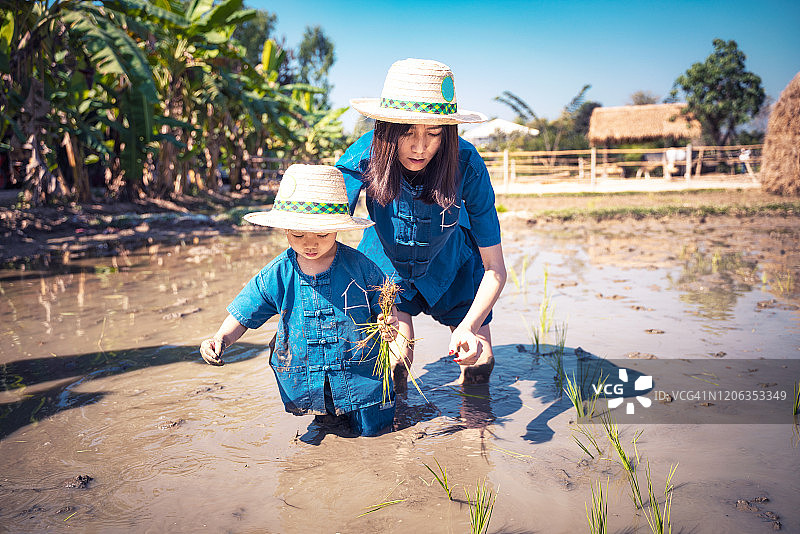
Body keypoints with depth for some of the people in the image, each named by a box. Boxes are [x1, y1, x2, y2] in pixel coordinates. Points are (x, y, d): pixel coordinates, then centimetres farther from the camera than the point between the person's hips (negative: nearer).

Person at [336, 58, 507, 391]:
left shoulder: (467, 166, -33)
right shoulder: (363, 157, -33)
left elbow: (495, 269, -29)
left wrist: (468, 327, -46)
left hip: (449, 261, 1)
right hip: (386, 262, 0)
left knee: (479, 363, -1)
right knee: (395, 362, -17)